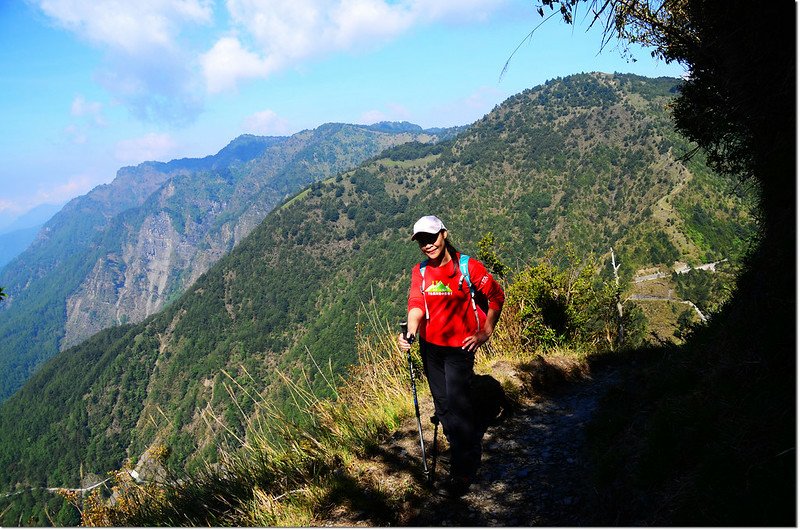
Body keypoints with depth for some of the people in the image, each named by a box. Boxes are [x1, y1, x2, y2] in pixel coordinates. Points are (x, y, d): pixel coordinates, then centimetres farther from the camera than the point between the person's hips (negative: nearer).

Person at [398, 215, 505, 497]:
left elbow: (496, 296, -1)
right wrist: (411, 332, -31)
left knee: (456, 402, -10)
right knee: (442, 406, 13)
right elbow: (416, 304, -12)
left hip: (460, 346, -5)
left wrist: (485, 333, -4)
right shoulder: (419, 271, 2)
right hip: (430, 346, 5)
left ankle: (463, 471, 4)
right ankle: (465, 455, 32)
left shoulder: (468, 267, -10)